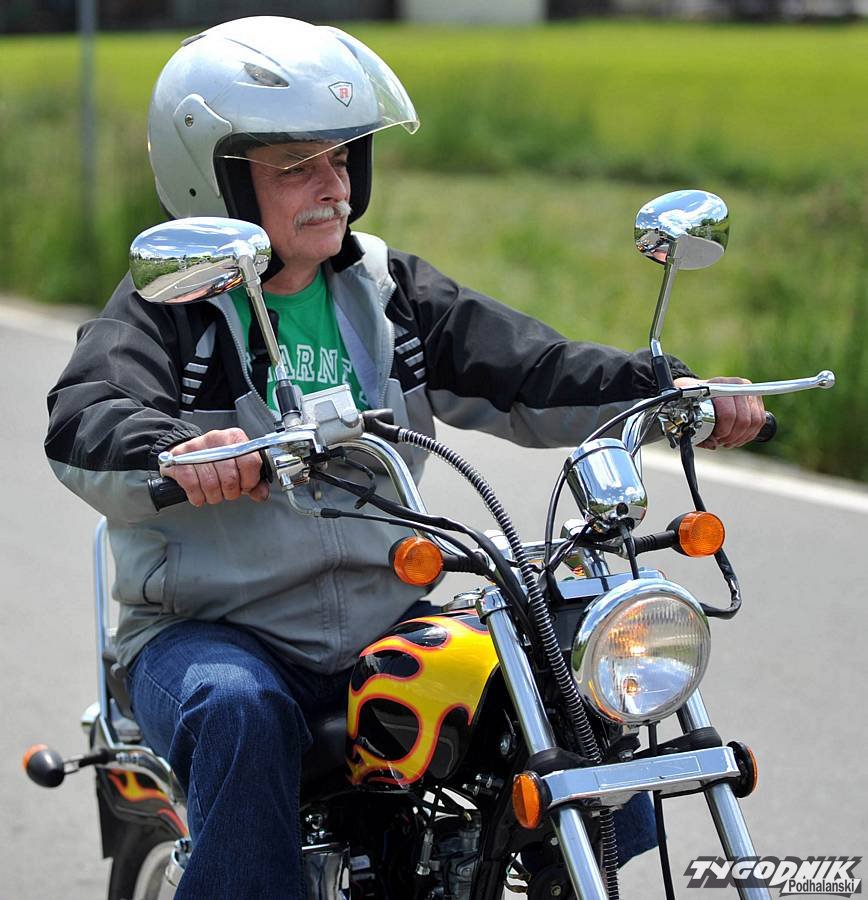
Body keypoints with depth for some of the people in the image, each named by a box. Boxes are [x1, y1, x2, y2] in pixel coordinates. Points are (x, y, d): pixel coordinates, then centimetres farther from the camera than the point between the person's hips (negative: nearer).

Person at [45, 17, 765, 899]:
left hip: (383, 621, 5)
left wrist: (675, 390, -14)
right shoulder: (164, 309, -5)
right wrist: (177, 452, -47)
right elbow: (86, 424, -24)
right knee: (241, 712, -37)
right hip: (212, 634, -4)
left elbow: (524, 372, 2)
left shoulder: (389, 292, 9)